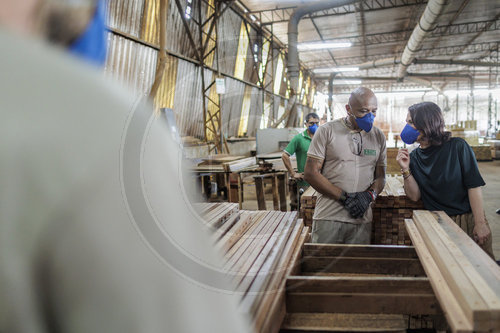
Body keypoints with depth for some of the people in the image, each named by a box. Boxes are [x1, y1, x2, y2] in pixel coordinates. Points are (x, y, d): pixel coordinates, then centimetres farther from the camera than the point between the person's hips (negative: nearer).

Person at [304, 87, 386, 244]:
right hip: (328, 217, -3)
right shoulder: (327, 131, -2)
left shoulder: (378, 136, 11)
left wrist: (369, 195, -9)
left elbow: (380, 176, 14)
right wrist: (344, 197, -12)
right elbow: (310, 173, -6)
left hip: (362, 219, 3)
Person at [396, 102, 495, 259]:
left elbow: (474, 186, -9)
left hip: (469, 219, -2)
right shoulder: (414, 157, 3)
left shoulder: (457, 146, -6)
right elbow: (415, 196, -1)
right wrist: (405, 169, -14)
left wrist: (480, 223, -13)